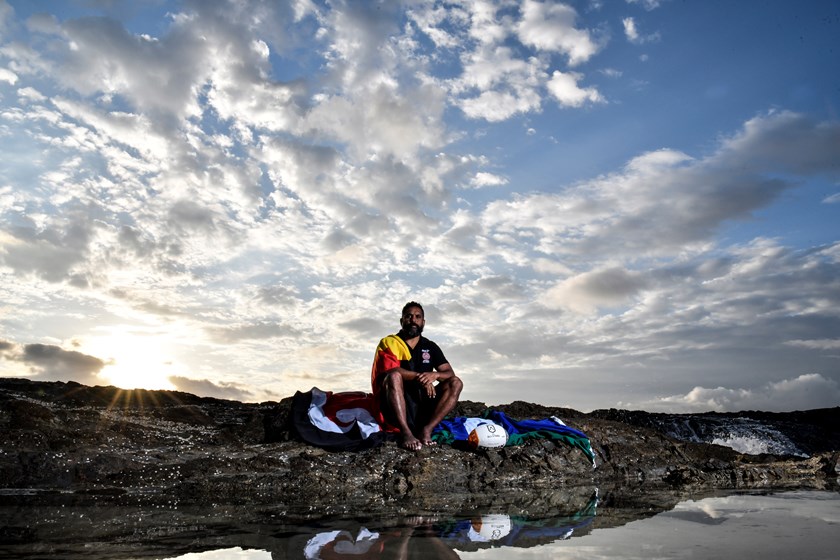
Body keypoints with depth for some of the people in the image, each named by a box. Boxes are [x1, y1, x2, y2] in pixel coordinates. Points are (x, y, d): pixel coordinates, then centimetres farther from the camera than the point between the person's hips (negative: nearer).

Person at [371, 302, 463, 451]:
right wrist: (420, 377, -22)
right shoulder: (389, 343, 1)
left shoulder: (430, 347, 13)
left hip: (423, 405, 4)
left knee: (455, 383, -13)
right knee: (394, 376, -31)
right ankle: (405, 432, -40)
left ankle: (426, 430, -27)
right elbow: (391, 370, -18)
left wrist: (434, 375, -19)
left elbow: (450, 373, 3)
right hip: (394, 407, -4)